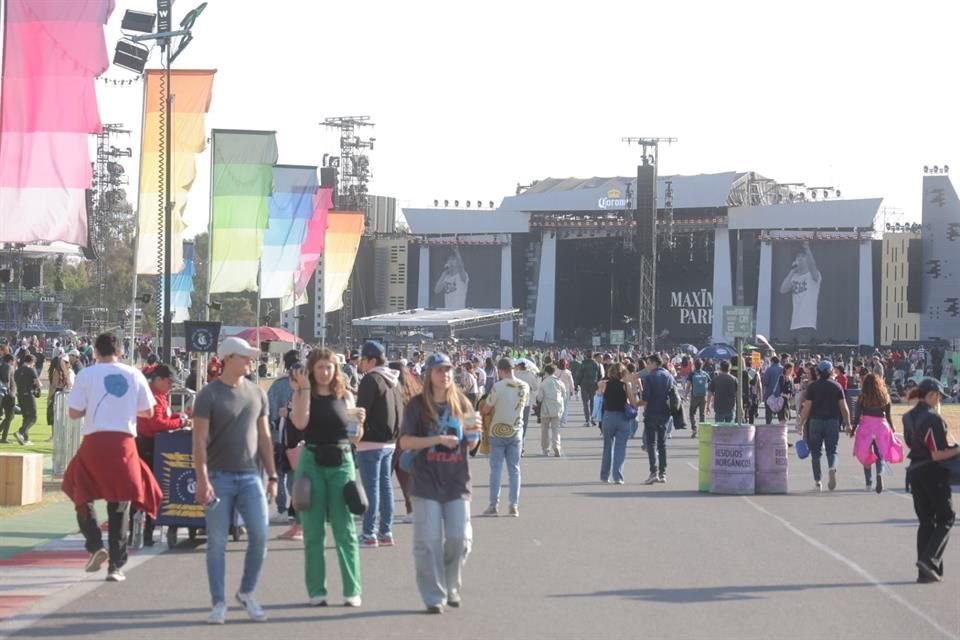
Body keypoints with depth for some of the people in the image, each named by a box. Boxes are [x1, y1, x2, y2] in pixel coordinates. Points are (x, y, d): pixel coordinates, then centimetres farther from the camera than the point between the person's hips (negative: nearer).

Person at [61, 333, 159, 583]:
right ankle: (116, 566, 8)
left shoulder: (86, 375, -2)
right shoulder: (134, 375, 4)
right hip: (124, 443, 2)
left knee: (82, 495, 18)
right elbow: (148, 412, 9)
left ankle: (95, 546, -1)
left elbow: (74, 413, -2)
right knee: (119, 505, 9)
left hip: (95, 441, -2)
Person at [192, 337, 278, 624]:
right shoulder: (209, 395, -4)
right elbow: (199, 440, -8)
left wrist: (272, 475, 10)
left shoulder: (257, 393, 10)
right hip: (219, 476, -3)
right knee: (217, 542, 1)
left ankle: (247, 592, 14)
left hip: (250, 476, 4)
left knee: (260, 535, -5)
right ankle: (219, 603, 8)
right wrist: (202, 479, -17)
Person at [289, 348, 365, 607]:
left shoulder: (345, 396, 7)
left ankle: (352, 590, 3)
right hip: (312, 462, -1)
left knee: (345, 530, 0)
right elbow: (300, 422, -16)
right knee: (313, 532, 3)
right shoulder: (302, 394, 3)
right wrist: (304, 389, -13)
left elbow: (356, 437, 12)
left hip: (341, 462, 1)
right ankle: (316, 591, 10)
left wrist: (360, 423, -9)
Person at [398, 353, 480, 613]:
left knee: (459, 538, 1)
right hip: (427, 482, -3)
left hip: (457, 482, 3)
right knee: (429, 540, -4)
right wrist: (437, 440, -18)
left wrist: (473, 433, -7)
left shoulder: (461, 404, 9)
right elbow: (405, 442, -8)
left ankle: (452, 588, 21)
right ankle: (434, 596, 3)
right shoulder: (418, 405, -1)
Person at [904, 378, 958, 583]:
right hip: (933, 474, -8)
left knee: (925, 520, 12)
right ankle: (931, 558, -11)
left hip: (915, 472, 8)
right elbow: (937, 455, -21)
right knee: (946, 518, 6)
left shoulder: (909, 417, 8)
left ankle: (926, 570, 11)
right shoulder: (932, 418, -19)